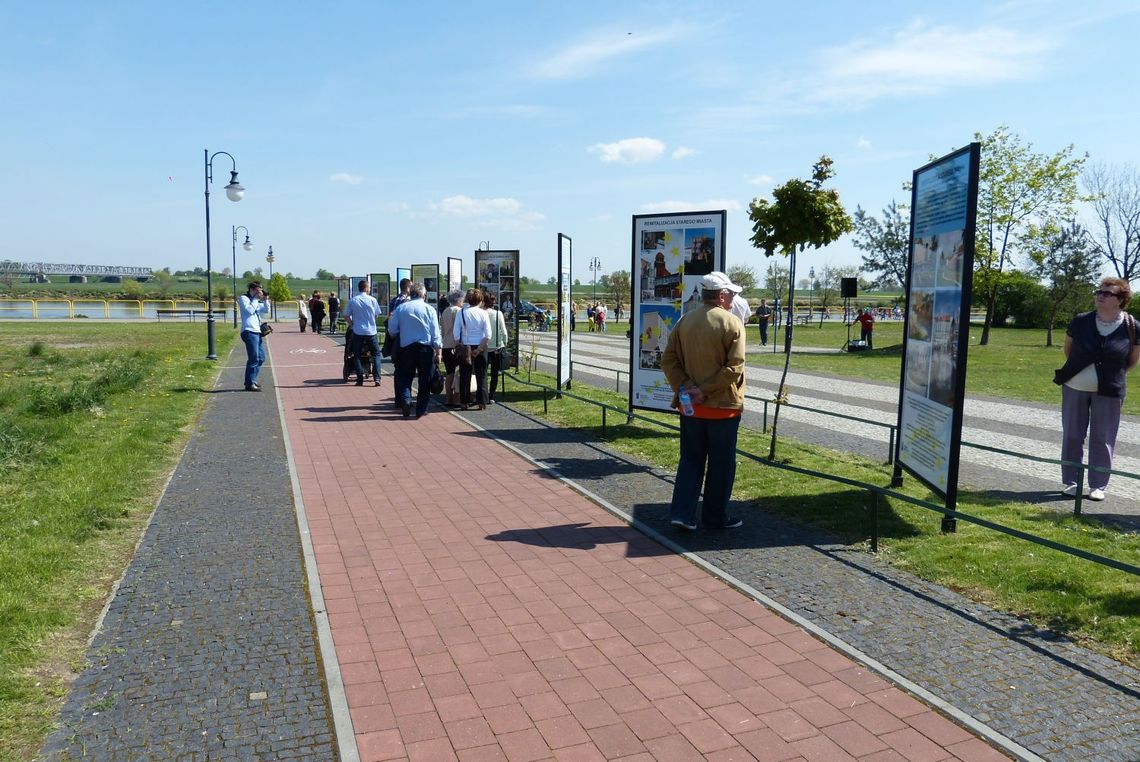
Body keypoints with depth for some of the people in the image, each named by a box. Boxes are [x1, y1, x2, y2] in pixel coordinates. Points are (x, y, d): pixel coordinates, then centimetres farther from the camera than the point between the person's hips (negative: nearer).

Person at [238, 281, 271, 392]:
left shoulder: (256, 300, 22)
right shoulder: (243, 298, -2)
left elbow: (266, 311, 18)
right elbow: (249, 310, -17)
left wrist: (265, 299, 6)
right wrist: (256, 299, -10)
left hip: (257, 332, 9)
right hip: (249, 332, -9)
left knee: (261, 358, 14)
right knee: (254, 358, -13)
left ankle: (252, 380, 24)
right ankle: (250, 384, -10)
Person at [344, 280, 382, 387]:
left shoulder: (352, 300, -2)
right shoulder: (372, 300, -3)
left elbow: (346, 316, -1)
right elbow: (377, 315, 3)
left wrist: (352, 324, 14)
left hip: (358, 331, 1)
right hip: (371, 331, -1)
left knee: (357, 355, 9)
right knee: (376, 354, 9)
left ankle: (360, 379, 6)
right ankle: (376, 377, -3)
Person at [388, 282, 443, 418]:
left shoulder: (400, 308, 0)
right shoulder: (429, 309, -4)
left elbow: (392, 329, 4)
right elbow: (435, 332, -6)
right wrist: (438, 351, -3)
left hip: (407, 347, 1)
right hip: (426, 348, -1)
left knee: (405, 376, 16)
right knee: (425, 380, 8)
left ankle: (405, 400, -6)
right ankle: (421, 411, 10)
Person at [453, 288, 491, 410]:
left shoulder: (461, 312, -5)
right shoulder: (483, 313, -7)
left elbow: (456, 333, -6)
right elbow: (488, 335, -11)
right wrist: (479, 348, -6)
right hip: (480, 347, -1)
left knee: (465, 375, 9)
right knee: (481, 375, 8)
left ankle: (464, 402, 11)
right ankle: (482, 402, 8)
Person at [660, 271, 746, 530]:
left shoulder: (684, 322, 5)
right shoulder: (732, 323, -10)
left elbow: (668, 360, -1)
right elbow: (734, 367, -20)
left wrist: (685, 387, -8)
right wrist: (706, 391, -17)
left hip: (691, 406, 5)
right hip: (723, 406, -5)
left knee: (690, 460, 13)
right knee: (721, 463, 9)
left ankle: (682, 512, 6)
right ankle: (715, 517, 18)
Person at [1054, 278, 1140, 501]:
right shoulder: (1080, 321, -5)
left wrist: (1112, 374, 8)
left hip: (1109, 392, -1)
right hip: (1074, 387, 1)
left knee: (1102, 439, 4)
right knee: (1072, 435, 6)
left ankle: (1098, 486, 14)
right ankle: (1070, 481, 17)